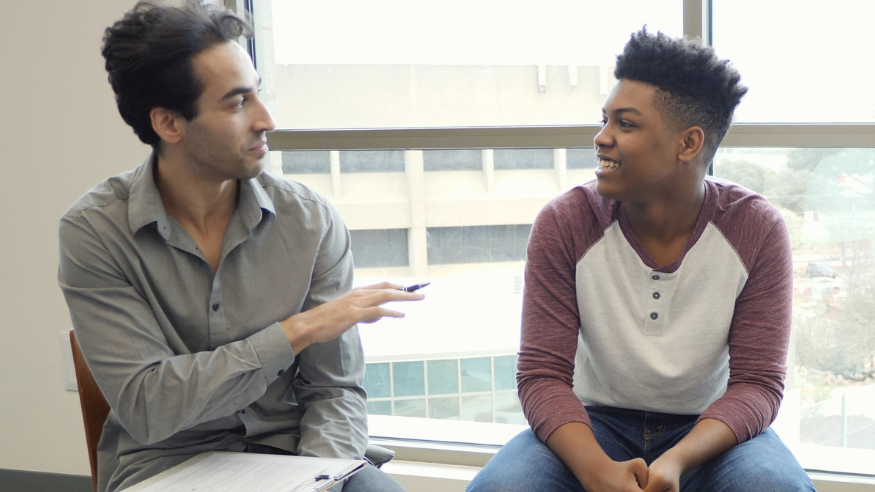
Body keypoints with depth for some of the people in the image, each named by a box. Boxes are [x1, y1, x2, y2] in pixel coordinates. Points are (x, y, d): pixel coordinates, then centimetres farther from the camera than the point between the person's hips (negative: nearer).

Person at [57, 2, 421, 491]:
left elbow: (335, 390, 0)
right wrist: (297, 332, -18)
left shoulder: (312, 220, -3)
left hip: (287, 452, 2)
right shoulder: (93, 231, -8)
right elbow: (145, 406, -15)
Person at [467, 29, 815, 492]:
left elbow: (758, 383, -11)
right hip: (597, 422, 0)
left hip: (708, 427, 1)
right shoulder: (562, 224, -12)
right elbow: (542, 375, -12)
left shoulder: (757, 230, -10)